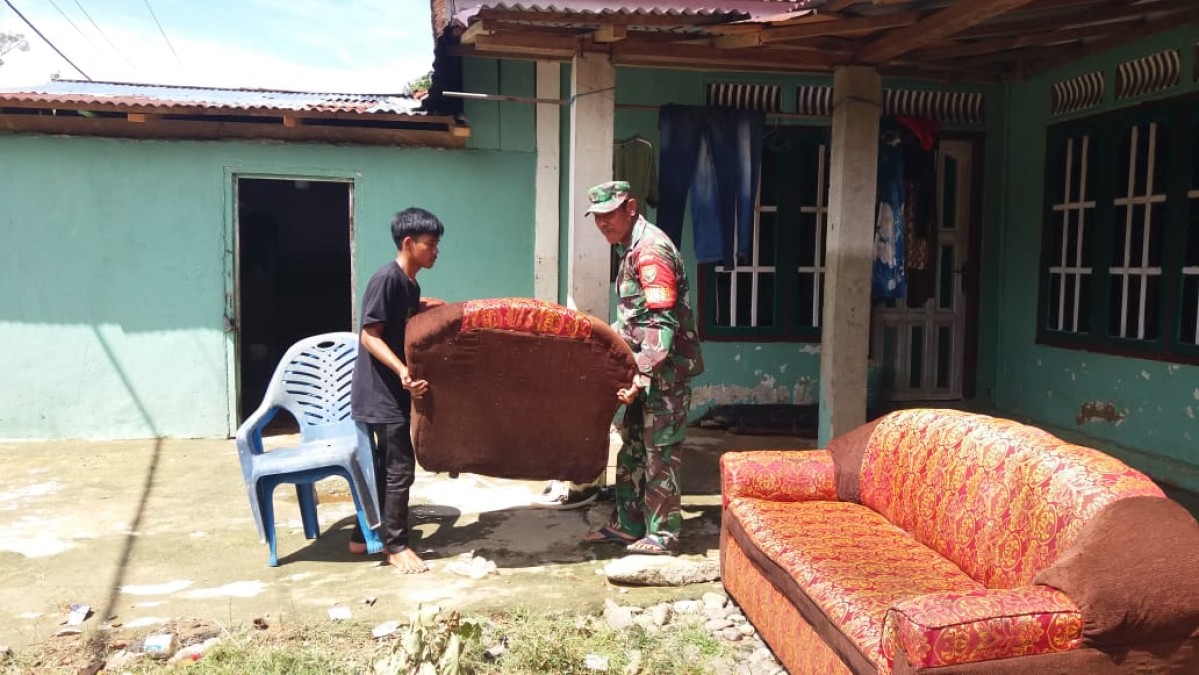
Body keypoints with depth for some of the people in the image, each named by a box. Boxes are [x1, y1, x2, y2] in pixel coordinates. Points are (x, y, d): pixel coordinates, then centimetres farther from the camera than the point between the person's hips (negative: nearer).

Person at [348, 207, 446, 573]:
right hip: (382, 393, -10)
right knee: (399, 469, -3)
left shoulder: (411, 285, 11)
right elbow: (370, 335, -21)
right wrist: (402, 370, -31)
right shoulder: (387, 278, -17)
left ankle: (363, 536, 28)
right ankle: (396, 546, 10)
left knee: (383, 466, 16)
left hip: (394, 392, 10)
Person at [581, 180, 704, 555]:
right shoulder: (631, 248, 14)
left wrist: (642, 375, -31)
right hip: (645, 367, 10)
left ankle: (662, 535, 8)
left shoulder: (651, 250, -18)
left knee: (660, 452, -2)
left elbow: (662, 323, -25)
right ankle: (628, 524, 26)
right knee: (632, 447, 15)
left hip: (664, 370, -10)